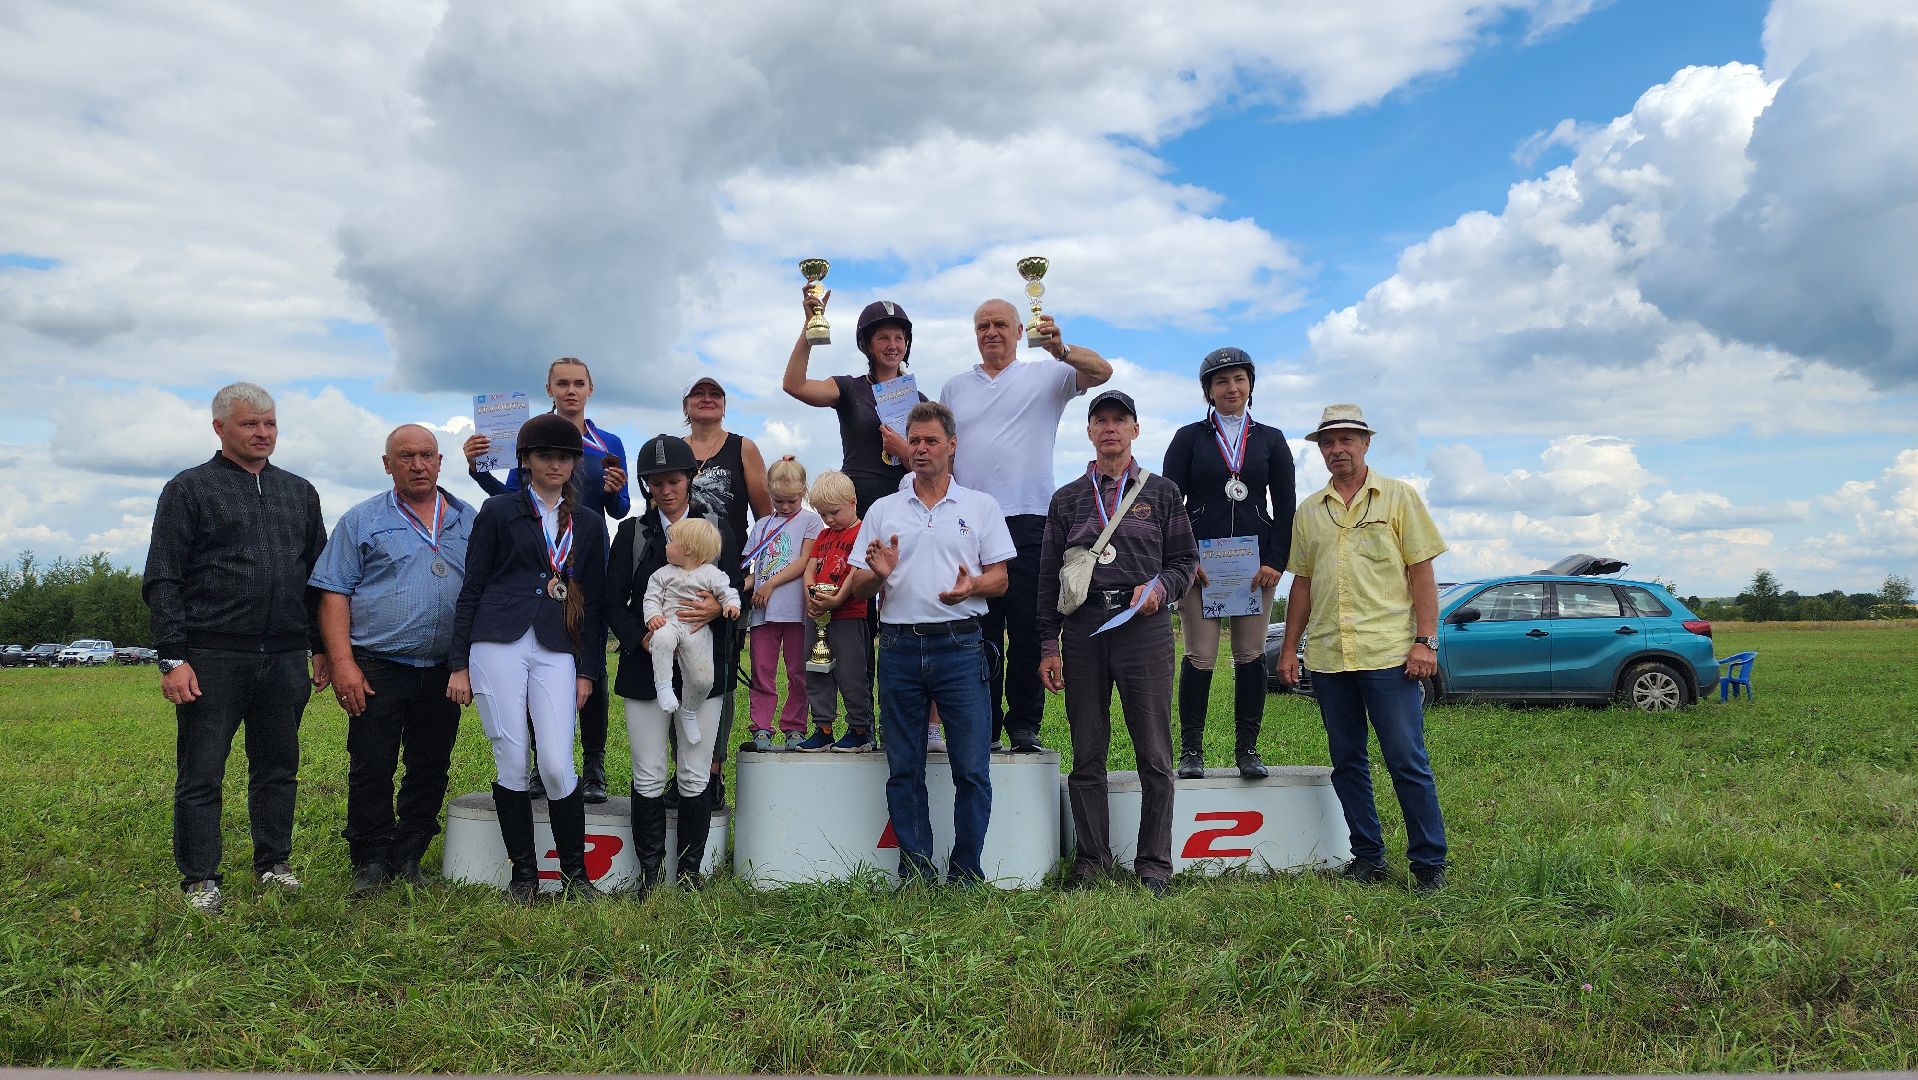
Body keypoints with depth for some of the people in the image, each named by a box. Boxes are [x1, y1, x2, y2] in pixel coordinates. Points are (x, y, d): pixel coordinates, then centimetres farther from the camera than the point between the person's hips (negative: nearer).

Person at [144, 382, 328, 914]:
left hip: (284, 658, 4)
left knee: (278, 768, 11)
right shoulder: (188, 489, 2)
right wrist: (172, 658, -11)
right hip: (213, 658, -4)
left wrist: (322, 646, 13)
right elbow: (162, 581, -3)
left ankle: (274, 863, 23)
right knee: (201, 774, 1)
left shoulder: (299, 492, 15)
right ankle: (200, 880, 11)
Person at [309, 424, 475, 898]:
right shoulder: (362, 521, 3)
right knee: (371, 771, 0)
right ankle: (370, 863, 13)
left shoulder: (468, 521, 11)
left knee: (430, 771, 9)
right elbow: (334, 595, -1)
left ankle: (408, 858, 21)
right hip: (378, 671, -3)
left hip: (443, 673, 3)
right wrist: (342, 663, -11)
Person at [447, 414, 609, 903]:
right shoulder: (498, 511, 8)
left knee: (558, 767, -7)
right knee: (511, 764, 1)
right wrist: (459, 664, 1)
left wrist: (588, 671, 7)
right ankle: (523, 873, 15)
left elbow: (593, 602, 14)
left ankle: (575, 872, 10)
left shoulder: (589, 524, 15)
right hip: (498, 645, -1)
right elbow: (471, 588, 6)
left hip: (557, 651, 1)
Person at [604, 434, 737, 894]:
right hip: (644, 667, 0)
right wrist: (642, 639, -13)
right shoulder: (631, 532, 8)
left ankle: (690, 870, 14)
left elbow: (736, 593, 7)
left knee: (696, 778, 2)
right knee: (648, 778, 2)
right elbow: (614, 602, 4)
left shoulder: (717, 529, 9)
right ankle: (649, 871, 14)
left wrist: (716, 608, -16)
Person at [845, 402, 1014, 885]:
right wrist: (878, 573, -10)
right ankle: (915, 872, 16)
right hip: (899, 648, 2)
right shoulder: (883, 510, 14)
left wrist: (972, 585, -15)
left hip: (959, 647, -2)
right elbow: (858, 589, 12)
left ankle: (966, 874, 8)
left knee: (972, 768, -3)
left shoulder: (981, 506, 9)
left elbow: (1000, 578, 7)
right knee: (903, 770, 6)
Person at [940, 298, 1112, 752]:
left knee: (1027, 630, -2)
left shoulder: (1045, 376, 8)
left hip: (1027, 520, -2)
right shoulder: (955, 388, 18)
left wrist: (1061, 350, -28)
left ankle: (1024, 725, 6)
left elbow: (1101, 371, -8)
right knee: (979, 629, 4)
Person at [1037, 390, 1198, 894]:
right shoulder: (1067, 499, 14)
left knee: (1154, 754, 0)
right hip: (1082, 629, 2)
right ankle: (1092, 859, 14)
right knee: (1087, 755, 4)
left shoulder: (1162, 492, 11)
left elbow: (1186, 559, 12)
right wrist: (1048, 646, 6)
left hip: (1145, 625, -1)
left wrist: (1160, 587, -9)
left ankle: (1154, 862, 9)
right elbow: (1048, 577, 12)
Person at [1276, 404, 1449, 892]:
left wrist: (1426, 640, -9)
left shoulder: (1398, 497, 3)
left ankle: (1429, 862, 7)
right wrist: (1289, 647, 12)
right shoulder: (1308, 511, 13)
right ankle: (1368, 856, 19)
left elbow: (1421, 572, 0)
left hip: (1389, 652, -4)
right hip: (1327, 657, 4)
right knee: (1347, 762, 9)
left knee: (1407, 761, -3)